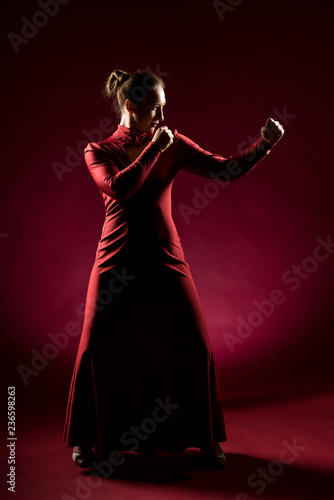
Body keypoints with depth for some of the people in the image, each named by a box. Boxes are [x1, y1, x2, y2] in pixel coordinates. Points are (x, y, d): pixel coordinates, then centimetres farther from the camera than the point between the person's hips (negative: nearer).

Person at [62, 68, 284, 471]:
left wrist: (265, 142, -14)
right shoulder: (99, 151, 2)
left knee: (195, 348, 0)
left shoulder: (173, 144, 5)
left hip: (166, 261, 2)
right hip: (117, 263, -1)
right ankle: (85, 438, 26)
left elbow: (225, 170, -3)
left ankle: (207, 439, 21)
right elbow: (118, 188, -18)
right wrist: (153, 150, -16)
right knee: (98, 349, 2)